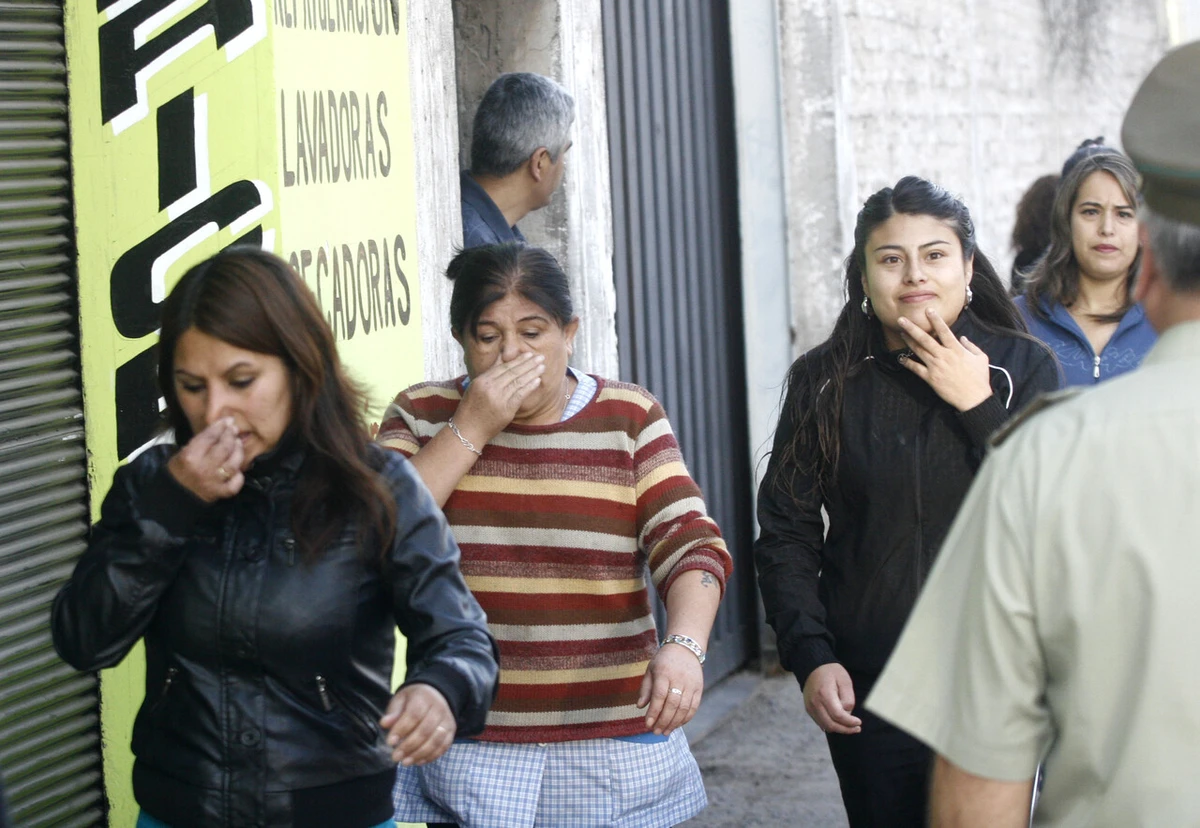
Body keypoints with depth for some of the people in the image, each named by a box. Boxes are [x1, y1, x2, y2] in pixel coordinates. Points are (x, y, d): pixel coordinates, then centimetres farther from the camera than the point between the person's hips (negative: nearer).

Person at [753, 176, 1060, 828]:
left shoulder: (1023, 367, 0)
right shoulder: (825, 382, 2)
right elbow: (785, 531, 3)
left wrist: (977, 407, -14)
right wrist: (810, 656, -8)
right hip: (867, 690, 1)